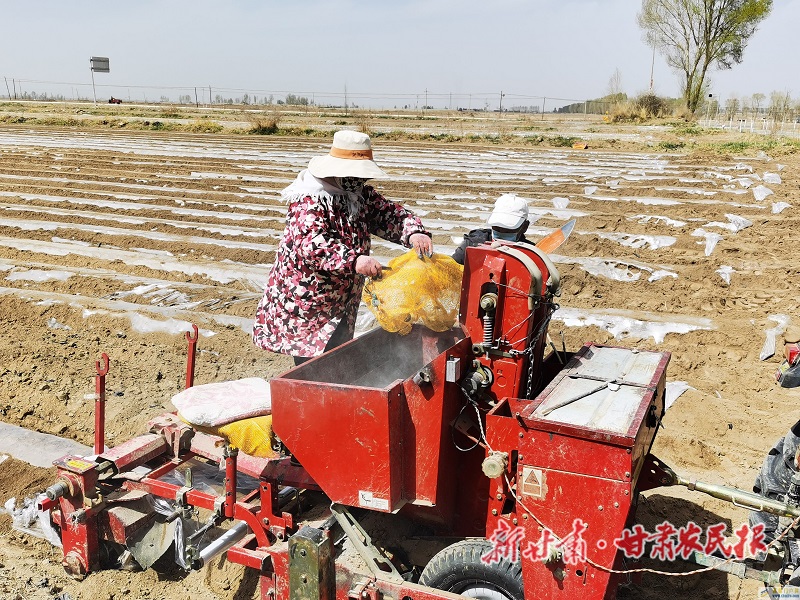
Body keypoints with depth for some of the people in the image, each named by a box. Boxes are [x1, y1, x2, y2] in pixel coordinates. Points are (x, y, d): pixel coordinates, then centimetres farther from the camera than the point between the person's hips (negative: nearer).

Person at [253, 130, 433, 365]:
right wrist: (353, 260, -49)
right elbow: (310, 244, -34)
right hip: (305, 306, -8)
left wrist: (415, 233, -23)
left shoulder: (363, 196, 6)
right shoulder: (309, 202, -20)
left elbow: (391, 215, 0)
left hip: (342, 306, 8)